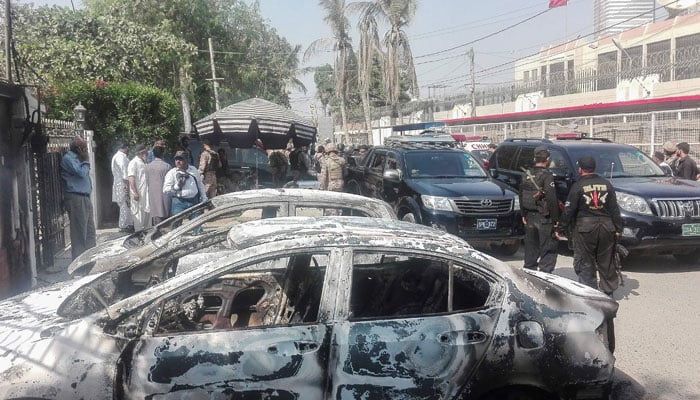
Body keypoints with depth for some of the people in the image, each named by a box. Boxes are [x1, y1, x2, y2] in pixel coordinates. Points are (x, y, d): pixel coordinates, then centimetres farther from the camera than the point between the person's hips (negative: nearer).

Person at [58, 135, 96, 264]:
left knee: (90, 231, 13)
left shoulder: (77, 158, 19)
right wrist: (85, 161, -8)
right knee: (79, 233, -6)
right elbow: (81, 172, -19)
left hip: (84, 198, 10)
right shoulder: (68, 159, -9)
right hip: (76, 199, -10)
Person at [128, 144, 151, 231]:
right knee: (138, 213, -2)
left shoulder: (144, 162, 16)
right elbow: (131, 179, -16)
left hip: (146, 192, 8)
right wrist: (135, 193, -22)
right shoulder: (134, 162, -10)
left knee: (147, 211, 11)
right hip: (138, 193, -8)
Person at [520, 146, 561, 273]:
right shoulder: (547, 176, -14)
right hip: (544, 218, -7)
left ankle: (529, 269, 24)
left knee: (531, 247, 17)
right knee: (548, 248, -1)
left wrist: (524, 215, 21)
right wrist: (555, 219, -12)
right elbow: (551, 199, -18)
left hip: (529, 216, 7)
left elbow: (521, 196, 14)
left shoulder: (527, 175, 8)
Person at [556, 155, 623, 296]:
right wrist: (618, 229, 12)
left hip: (584, 227, -4)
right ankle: (608, 291, 22)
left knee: (584, 263, 3)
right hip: (606, 226, 5)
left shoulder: (578, 186, -6)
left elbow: (568, 210, -8)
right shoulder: (606, 184, 7)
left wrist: (561, 229, -2)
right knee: (606, 262, 14)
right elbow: (615, 209, 7)